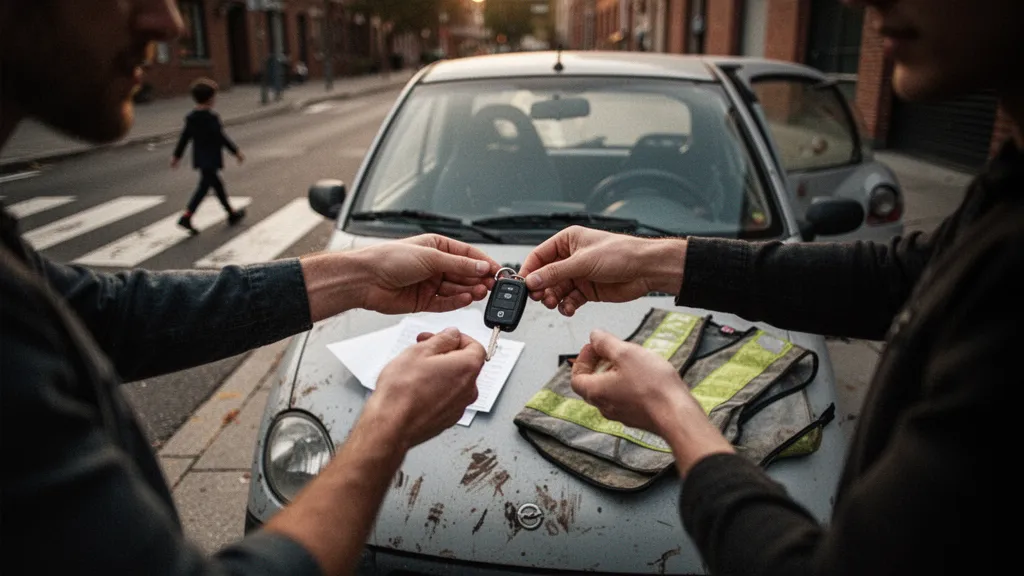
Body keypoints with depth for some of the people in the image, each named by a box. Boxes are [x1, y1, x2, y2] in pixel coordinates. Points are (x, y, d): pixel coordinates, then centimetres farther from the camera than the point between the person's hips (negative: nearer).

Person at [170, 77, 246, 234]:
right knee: (204, 186, -5)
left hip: (199, 158, 8)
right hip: (211, 159, -8)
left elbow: (184, 137, 9)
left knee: (217, 184, 17)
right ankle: (186, 217, -11)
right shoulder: (212, 118, -17)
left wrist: (176, 155, 16)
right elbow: (221, 137, -16)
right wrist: (236, 152, -9)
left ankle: (231, 213, 28)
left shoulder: (191, 117, 5)